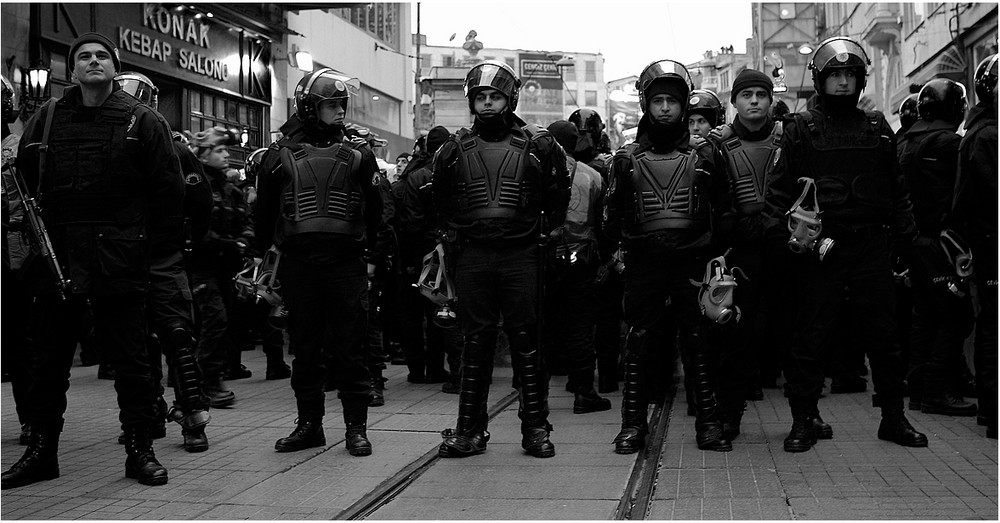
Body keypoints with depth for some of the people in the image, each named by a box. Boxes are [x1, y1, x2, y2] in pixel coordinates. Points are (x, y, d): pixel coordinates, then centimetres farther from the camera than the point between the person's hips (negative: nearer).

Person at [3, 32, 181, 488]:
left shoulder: (142, 121, 3)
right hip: (56, 258, 3)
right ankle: (41, 450, 21)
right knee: (49, 359, 10)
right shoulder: (46, 120, 11)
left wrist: (158, 247, -4)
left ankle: (140, 450, 12)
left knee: (130, 360, 2)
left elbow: (168, 189, 0)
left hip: (119, 262, -3)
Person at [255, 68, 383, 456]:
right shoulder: (280, 154, 6)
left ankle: (356, 427, 10)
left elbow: (373, 210, 11)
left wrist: (370, 254, 9)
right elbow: (264, 210, 12)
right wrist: (265, 255, 13)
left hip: (346, 264, -1)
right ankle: (309, 424, 20)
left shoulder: (357, 154, 7)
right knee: (305, 349, 9)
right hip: (298, 265, 1)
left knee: (350, 348, 2)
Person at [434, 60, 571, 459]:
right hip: (472, 257, 2)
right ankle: (470, 429, 12)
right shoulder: (455, 149, 8)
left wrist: (541, 230, 6)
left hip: (521, 256, -1)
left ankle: (535, 427, 11)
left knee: (526, 341, 2)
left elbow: (557, 197, 15)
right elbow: (441, 201, 22)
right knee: (475, 343, 6)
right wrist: (452, 235, 12)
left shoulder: (537, 145, 4)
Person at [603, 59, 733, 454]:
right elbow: (612, 214, 11)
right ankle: (633, 424, 12)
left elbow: (723, 207, 9)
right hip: (643, 265, 0)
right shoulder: (627, 159, 6)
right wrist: (620, 247, 1)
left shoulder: (704, 154, 6)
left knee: (699, 342, 4)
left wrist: (717, 253, 2)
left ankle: (708, 421, 14)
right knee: (639, 343, 4)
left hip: (692, 263, 0)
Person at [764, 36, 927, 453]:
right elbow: (781, 188, -1)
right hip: (819, 247, -3)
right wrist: (784, 230, -14)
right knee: (810, 337, 1)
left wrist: (904, 233, 10)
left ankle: (893, 418, 20)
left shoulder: (877, 128, 13)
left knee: (882, 335, 8)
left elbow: (896, 187, 16)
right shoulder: (801, 129, 3)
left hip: (870, 246, 3)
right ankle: (804, 421, 12)